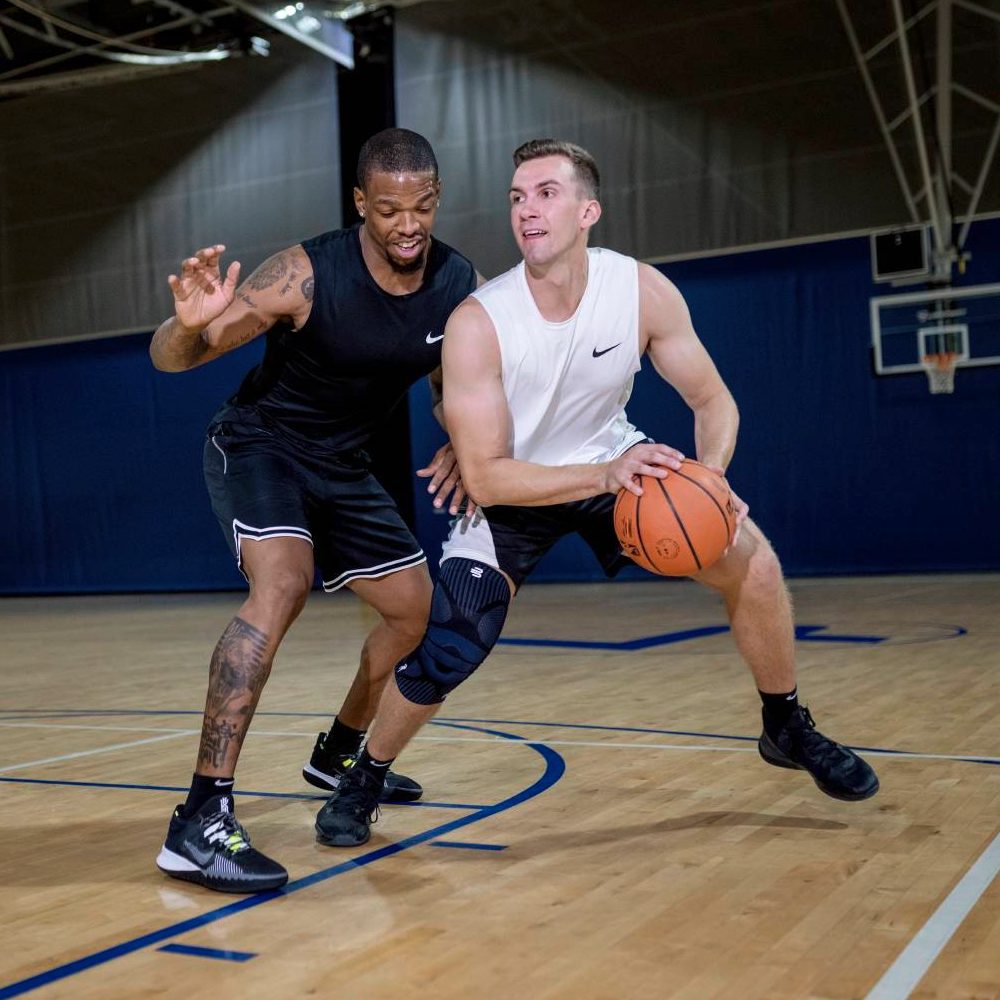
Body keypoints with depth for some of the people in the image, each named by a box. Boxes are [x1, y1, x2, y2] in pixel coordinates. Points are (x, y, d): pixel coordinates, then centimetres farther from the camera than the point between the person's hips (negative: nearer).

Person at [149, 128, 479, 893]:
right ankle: (201, 822, -30)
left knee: (417, 607, 11)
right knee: (284, 584, -32)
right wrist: (192, 324, -48)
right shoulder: (308, 275, -26)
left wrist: (461, 447, -13)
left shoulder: (460, 288, -11)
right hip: (258, 446, -6)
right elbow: (169, 359, -25)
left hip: (342, 466, 6)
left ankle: (340, 754, 36)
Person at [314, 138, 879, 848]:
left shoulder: (645, 291, -21)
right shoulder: (478, 323, -28)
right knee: (441, 658, -15)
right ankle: (365, 781, 16)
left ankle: (789, 729, 14)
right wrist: (605, 476, -40)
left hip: (613, 457, 3)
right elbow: (483, 475, -28)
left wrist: (708, 476, -30)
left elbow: (714, 401, -9)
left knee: (751, 561, -12)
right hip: (510, 490, -2)